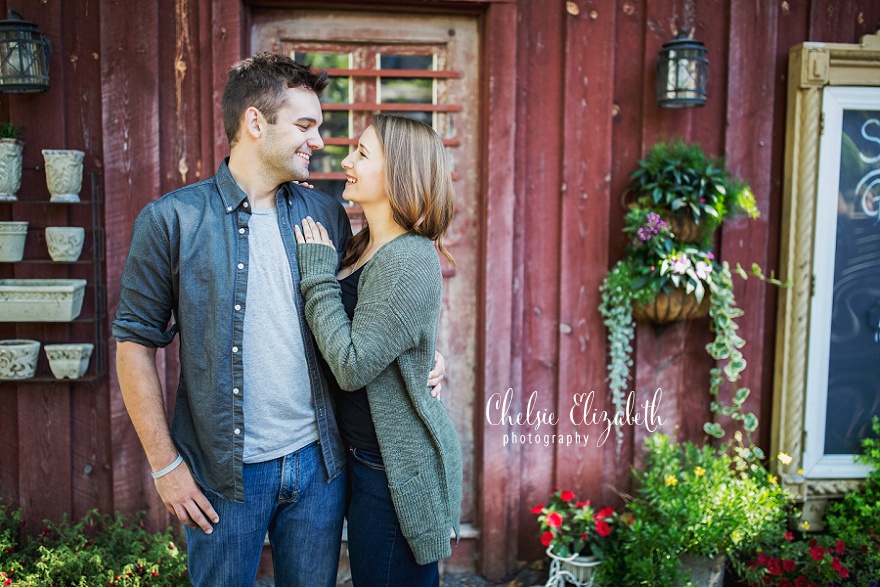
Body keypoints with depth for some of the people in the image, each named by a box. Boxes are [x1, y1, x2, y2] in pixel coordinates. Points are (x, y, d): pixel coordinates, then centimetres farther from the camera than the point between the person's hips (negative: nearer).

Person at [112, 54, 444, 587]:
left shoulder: (326, 214, 2)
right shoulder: (172, 219, -8)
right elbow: (136, 343, -5)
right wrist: (165, 464, -6)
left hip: (318, 462, 3)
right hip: (224, 474, -3)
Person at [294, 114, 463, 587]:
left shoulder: (410, 261, -23)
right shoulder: (362, 248, 7)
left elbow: (351, 365, -24)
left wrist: (318, 275, -17)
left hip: (397, 470, -9)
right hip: (363, 455, 9)